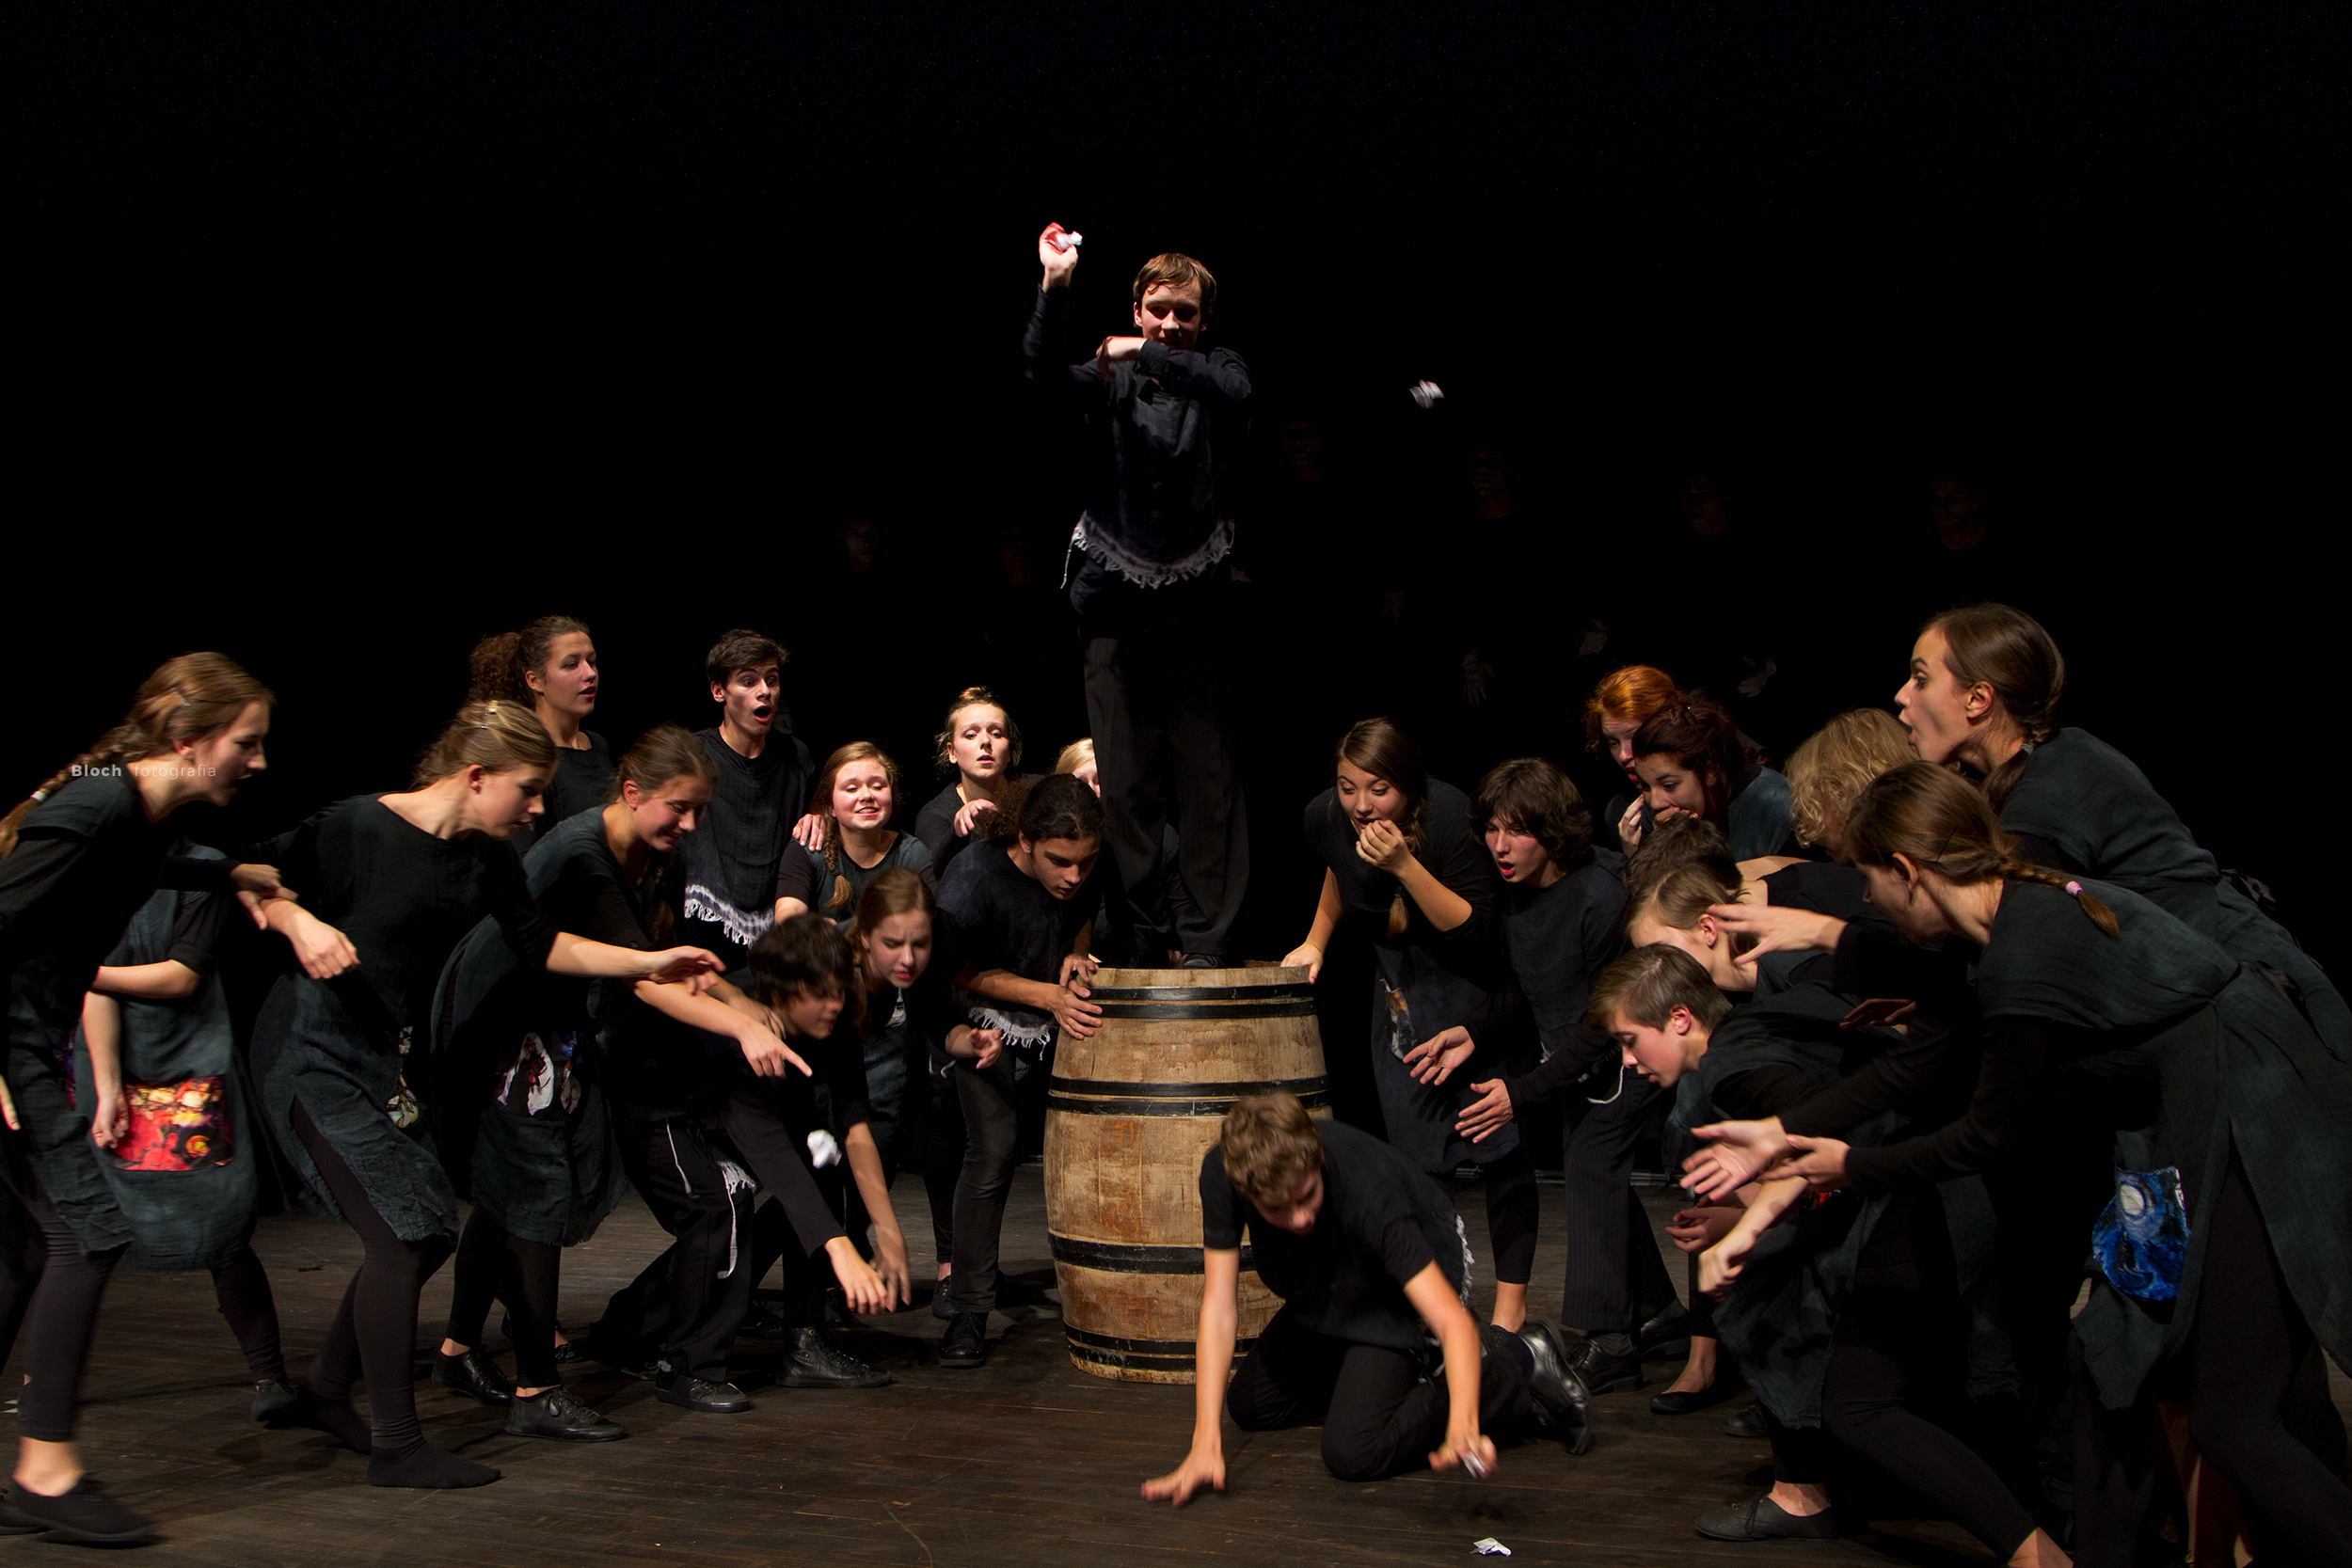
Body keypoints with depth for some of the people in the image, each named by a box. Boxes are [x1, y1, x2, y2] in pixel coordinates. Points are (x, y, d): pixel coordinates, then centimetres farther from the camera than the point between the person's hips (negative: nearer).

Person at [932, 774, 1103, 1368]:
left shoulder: (1093, 871, -20)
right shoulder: (973, 879, -31)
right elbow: (964, 971, -15)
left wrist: (1077, 952, -16)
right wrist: (1048, 996, -24)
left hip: (1070, 1011, 3)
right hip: (995, 1016, -3)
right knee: (994, 1146, -15)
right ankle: (968, 1310, -4)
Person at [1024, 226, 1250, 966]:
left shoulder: (1215, 373, 8)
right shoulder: (1108, 381, 9)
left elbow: (1232, 388, -16)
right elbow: (1044, 371, -11)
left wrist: (1143, 355, -15)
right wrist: (1055, 286, -23)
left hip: (1196, 605, -1)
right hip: (1117, 603, 1)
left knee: (1208, 777, -1)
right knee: (1123, 780, 3)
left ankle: (1209, 939, 3)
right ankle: (1133, 929, 11)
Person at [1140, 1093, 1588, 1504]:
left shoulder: (1367, 1194, -42)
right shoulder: (1221, 1172, -30)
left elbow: (1453, 1318, -46)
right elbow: (1219, 1309, -26)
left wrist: (1463, 1426, -64)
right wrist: (1206, 1443, -33)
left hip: (1419, 1275, -6)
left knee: (1353, 1453, -19)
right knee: (1249, 1406, 16)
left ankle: (1517, 1366, -4)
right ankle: (1424, 1364, 22)